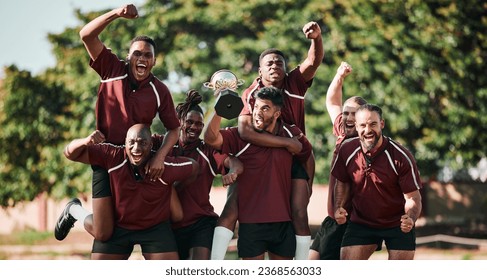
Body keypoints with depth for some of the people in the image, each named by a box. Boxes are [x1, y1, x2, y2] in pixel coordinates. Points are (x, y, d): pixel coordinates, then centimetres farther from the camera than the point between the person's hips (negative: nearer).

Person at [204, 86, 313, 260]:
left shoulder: (292, 135, 3)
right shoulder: (240, 136, -7)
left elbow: (307, 156, 20)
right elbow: (211, 138, -22)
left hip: (283, 220, 3)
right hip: (251, 220, -3)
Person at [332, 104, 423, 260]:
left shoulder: (401, 157, -20)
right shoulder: (347, 150, -9)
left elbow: (413, 197, -15)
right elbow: (342, 182, 8)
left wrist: (410, 219, -35)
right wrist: (339, 207, -10)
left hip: (397, 224, -2)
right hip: (361, 222, 3)